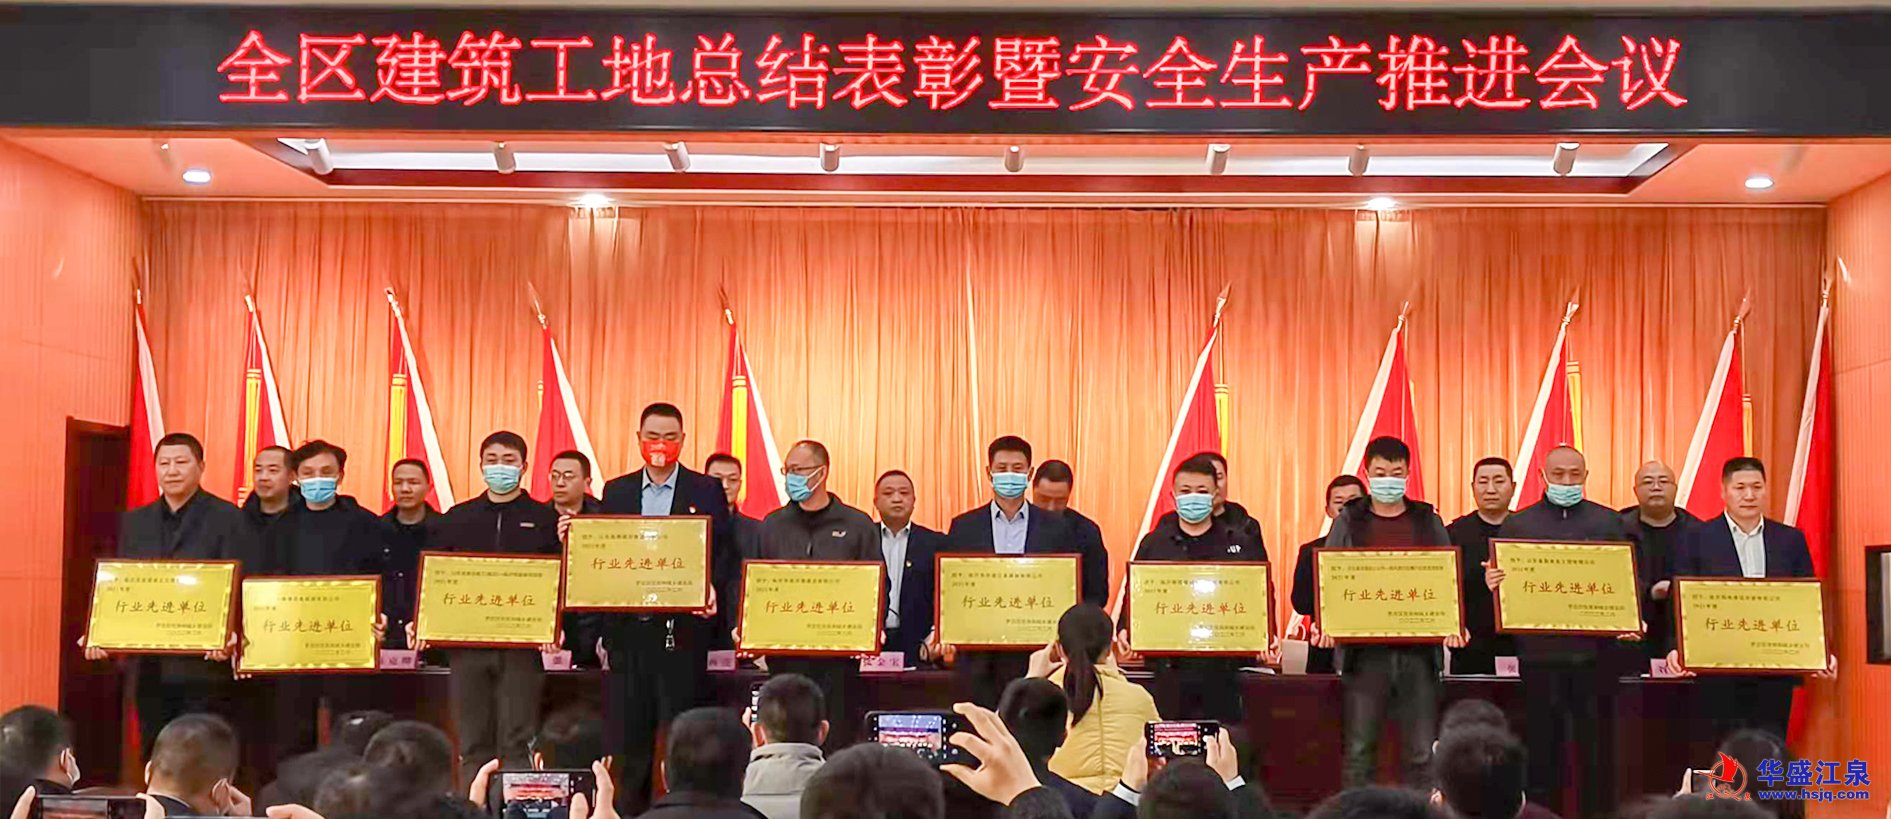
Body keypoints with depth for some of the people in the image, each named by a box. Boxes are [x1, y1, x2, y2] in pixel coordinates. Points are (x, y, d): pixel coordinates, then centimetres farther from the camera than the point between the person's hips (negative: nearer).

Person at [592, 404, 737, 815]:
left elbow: (724, 556, 0)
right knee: (626, 738, 6)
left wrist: (712, 589, -17)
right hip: (627, 628, 3)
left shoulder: (706, 491, 3)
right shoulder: (616, 491, 12)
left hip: (682, 630, -3)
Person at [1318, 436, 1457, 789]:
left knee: (1423, 752, 2)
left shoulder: (1428, 521, 11)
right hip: (1364, 651, -1)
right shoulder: (1348, 521, 8)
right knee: (1359, 750, 1)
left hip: (1419, 650, 1)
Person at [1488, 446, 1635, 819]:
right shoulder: (1518, 524, 7)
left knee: (1597, 746, 4)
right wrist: (1493, 585, -19)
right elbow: (1501, 584, 5)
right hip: (1540, 652, 0)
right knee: (1543, 748, 5)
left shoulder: (1610, 522, 9)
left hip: (1595, 651, 0)